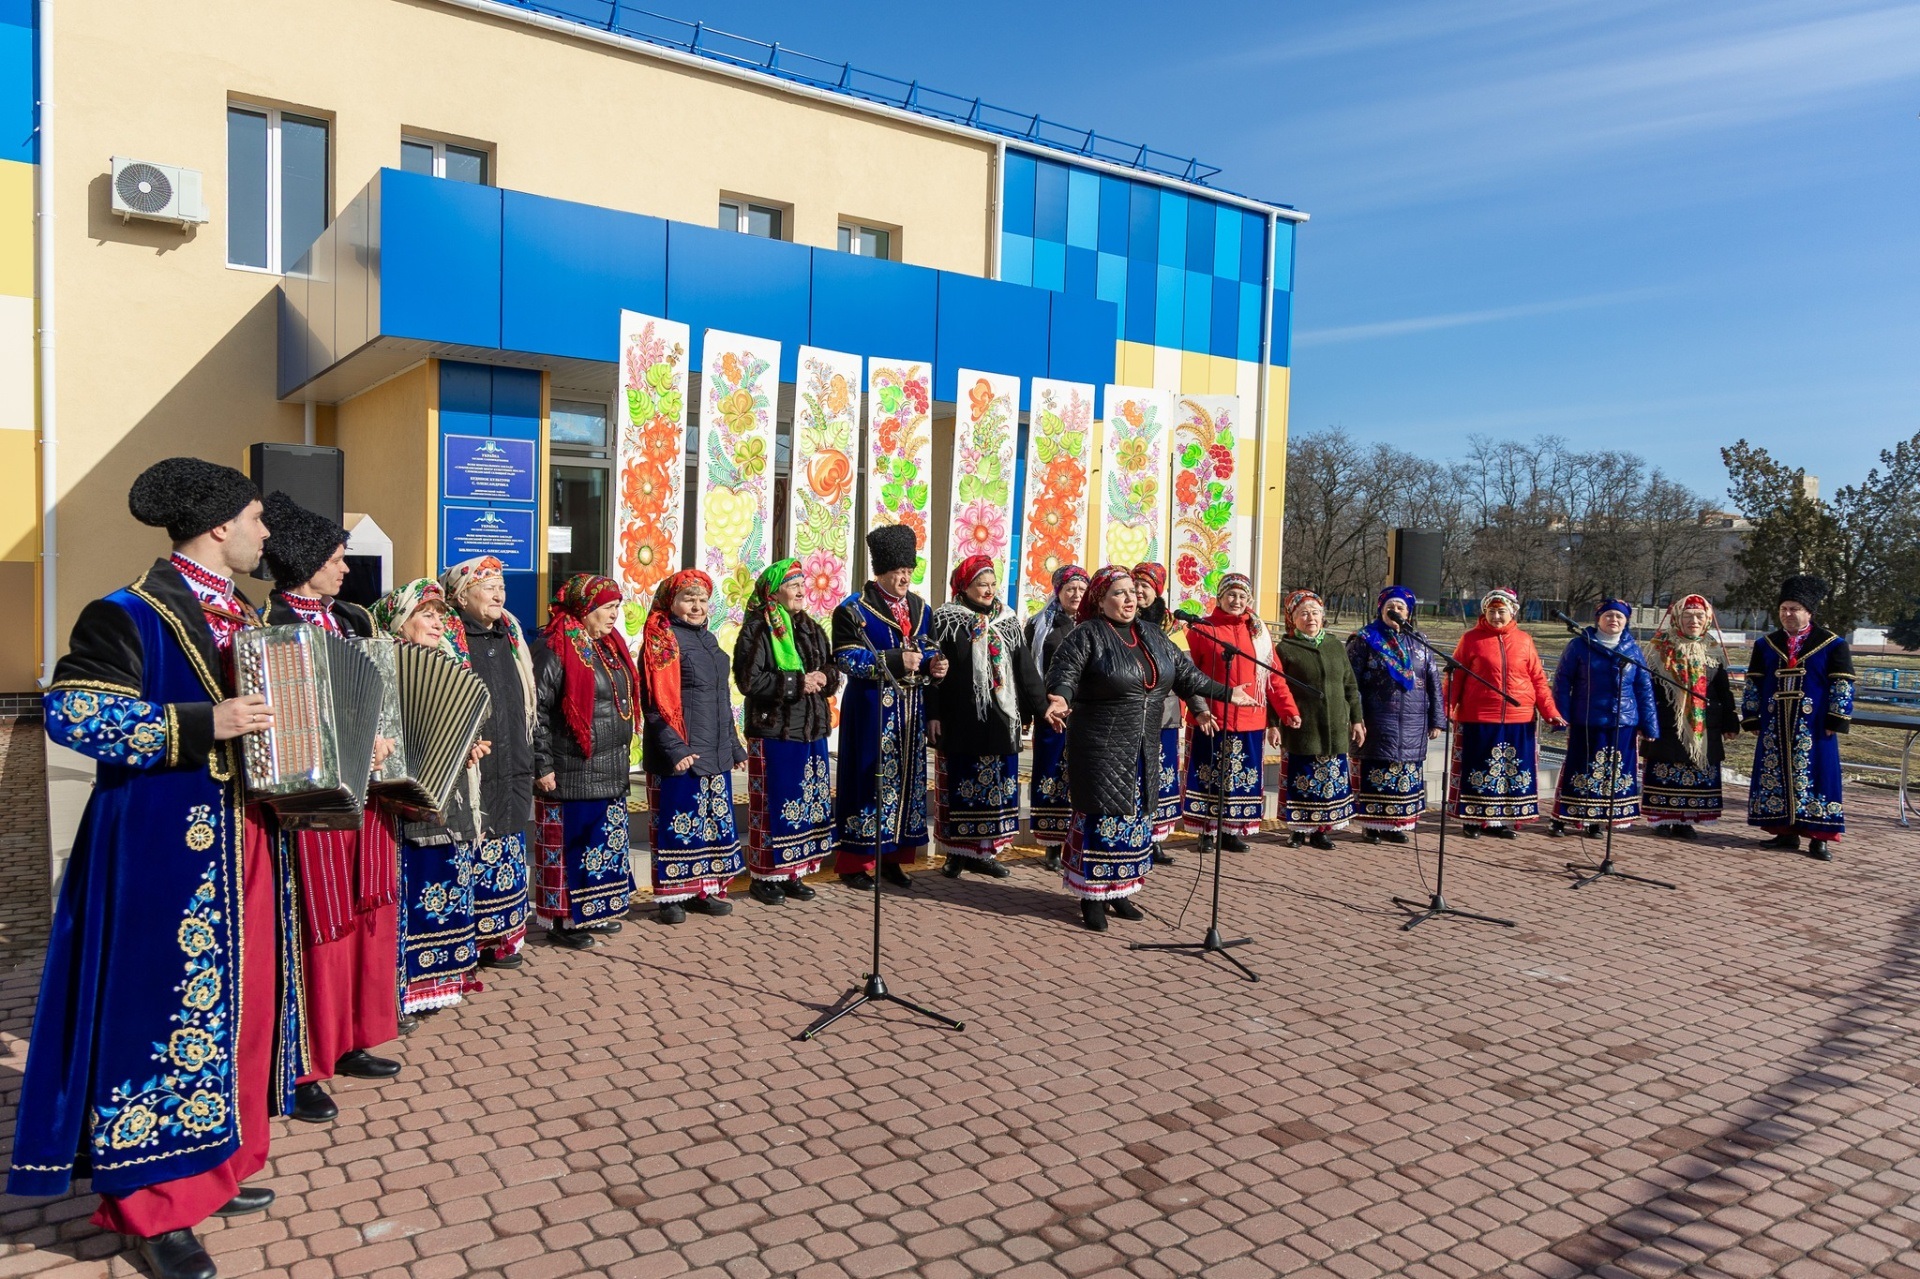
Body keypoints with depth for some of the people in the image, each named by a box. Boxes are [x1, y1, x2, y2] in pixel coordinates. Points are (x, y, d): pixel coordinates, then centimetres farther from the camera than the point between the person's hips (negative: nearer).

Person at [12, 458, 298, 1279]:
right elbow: (70, 712, -19)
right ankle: (152, 1205, 14)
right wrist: (199, 725, -26)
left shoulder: (242, 617, 13)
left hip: (238, 841, 8)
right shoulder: (133, 614, -12)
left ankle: (210, 1169, 30)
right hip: (164, 847, -8)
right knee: (167, 1011, -1)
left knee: (237, 1002, 14)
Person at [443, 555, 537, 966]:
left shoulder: (510, 639, 15)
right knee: (471, 858, -5)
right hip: (470, 774, -7)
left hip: (510, 773, 7)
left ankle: (502, 938, 20)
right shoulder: (448, 640, -7)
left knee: (507, 856, 11)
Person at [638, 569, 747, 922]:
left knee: (714, 821, 11)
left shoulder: (708, 640, 16)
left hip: (715, 752, 8)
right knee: (677, 823, -2)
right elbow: (656, 702, -15)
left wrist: (733, 745, 19)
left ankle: (706, 888, 21)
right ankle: (671, 896, 8)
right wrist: (674, 748, -22)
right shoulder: (662, 640, -7)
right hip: (680, 753, -7)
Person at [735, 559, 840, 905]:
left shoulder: (811, 629, 13)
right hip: (773, 731, -7)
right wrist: (797, 682, -18)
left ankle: (793, 873, 20)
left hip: (812, 730, 7)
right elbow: (749, 680, -16)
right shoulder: (756, 630, -7)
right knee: (773, 805, -2)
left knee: (809, 803, 9)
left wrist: (824, 677, -8)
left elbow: (832, 670, 16)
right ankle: (764, 877, 9)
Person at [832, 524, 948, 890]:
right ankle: (854, 861, 9)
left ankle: (892, 857, 22)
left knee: (907, 779, 10)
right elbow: (847, 658, -15)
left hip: (910, 709, 7)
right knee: (868, 778, -2)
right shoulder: (854, 609, -8)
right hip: (871, 708, -6)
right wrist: (895, 660, -22)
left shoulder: (919, 608, 11)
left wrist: (933, 663, -6)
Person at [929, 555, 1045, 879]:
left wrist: (1039, 706, 5)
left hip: (1000, 720, 4)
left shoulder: (1006, 622, 10)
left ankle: (983, 851, 17)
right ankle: (956, 853, 14)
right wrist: (933, 713, -11)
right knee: (960, 785, 3)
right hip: (960, 720, -4)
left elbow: (1024, 669, 11)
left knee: (995, 786, 6)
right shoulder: (946, 621, -3)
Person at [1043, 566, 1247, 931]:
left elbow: (1186, 674, 18)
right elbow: (1063, 672, -20)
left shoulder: (1152, 636, 11)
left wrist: (1227, 693, 17)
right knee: (1101, 816, -4)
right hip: (1101, 747, -7)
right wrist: (1060, 699, -41)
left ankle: (1119, 891, 23)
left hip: (1144, 748, 7)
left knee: (1135, 817, 11)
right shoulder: (1088, 635, -8)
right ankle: (1092, 897, 6)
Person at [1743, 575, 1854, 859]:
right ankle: (1785, 832, 15)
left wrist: (1836, 720, -8)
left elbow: (1842, 686, -2)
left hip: (1814, 727, -3)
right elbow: (1753, 684, 12)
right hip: (1775, 727, 3)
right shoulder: (1766, 645, 10)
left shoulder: (1833, 645, 0)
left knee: (1816, 777, -2)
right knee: (1775, 777, 5)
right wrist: (1751, 718, 7)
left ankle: (1820, 838, 3)